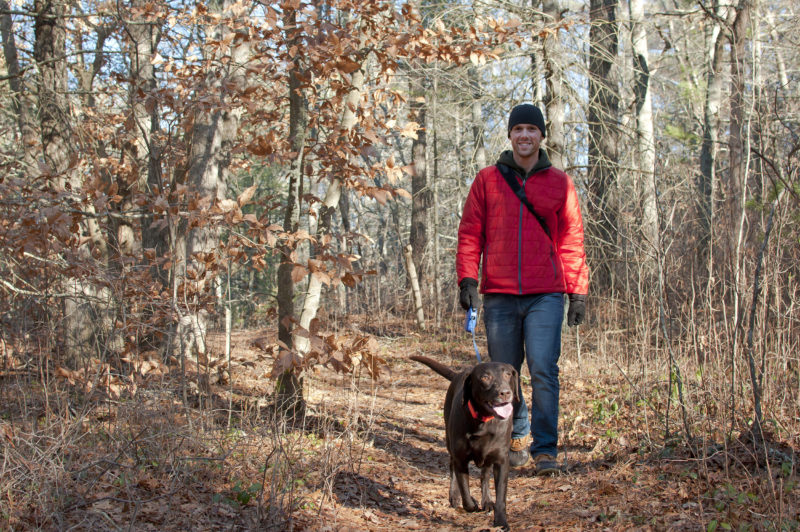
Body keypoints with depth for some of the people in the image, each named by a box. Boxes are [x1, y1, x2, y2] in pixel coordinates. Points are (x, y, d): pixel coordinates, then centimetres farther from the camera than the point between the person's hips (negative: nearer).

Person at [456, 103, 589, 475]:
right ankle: (517, 438, 25)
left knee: (543, 371, -11)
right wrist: (467, 279, -3)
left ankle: (545, 450, -3)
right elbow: (470, 233, 9)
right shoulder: (487, 180, 9)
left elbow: (572, 241, 9)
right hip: (499, 296, 2)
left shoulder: (559, 183, 8)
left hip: (545, 295, -1)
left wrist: (578, 291, 3)